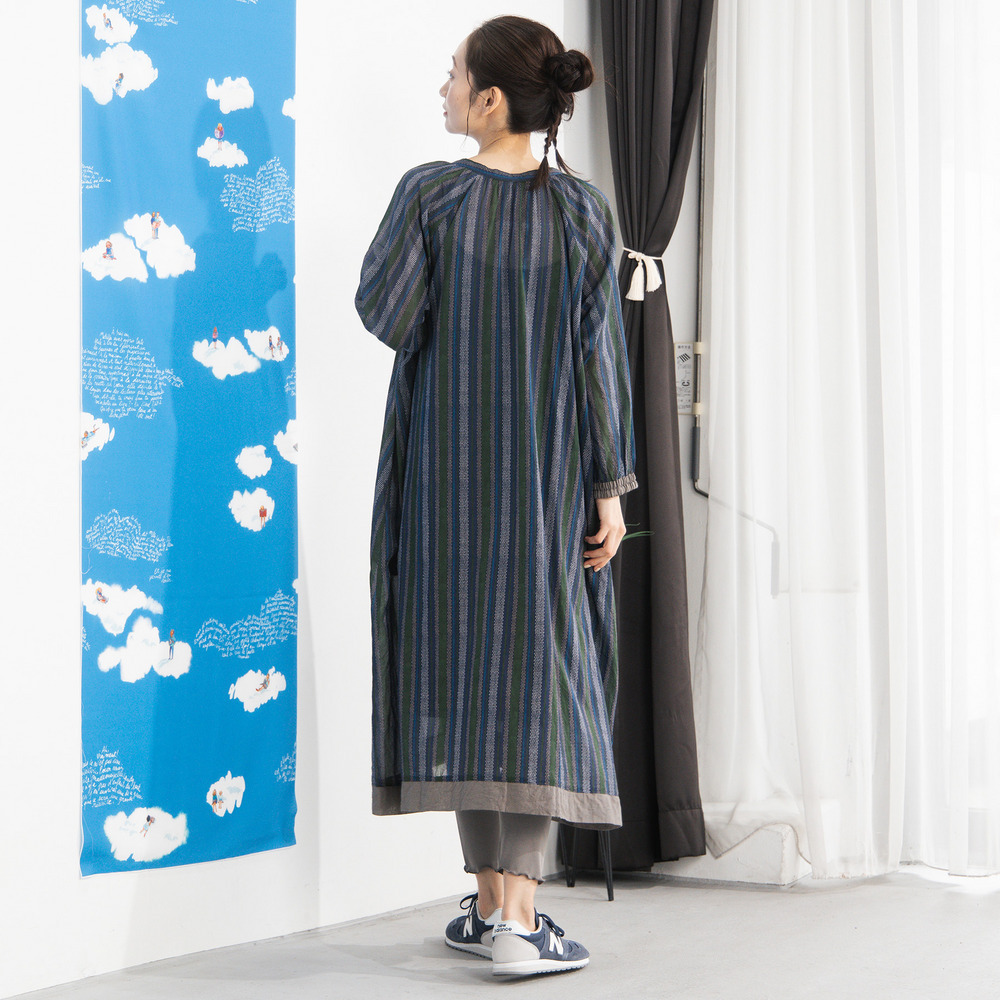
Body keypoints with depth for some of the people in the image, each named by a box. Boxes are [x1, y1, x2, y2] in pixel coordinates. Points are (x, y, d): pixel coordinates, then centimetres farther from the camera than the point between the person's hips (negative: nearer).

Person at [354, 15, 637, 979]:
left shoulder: (429, 192, -8)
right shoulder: (584, 210, -3)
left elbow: (382, 311, -13)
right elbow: (598, 353, -4)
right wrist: (610, 485, -1)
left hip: (446, 470, 0)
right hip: (547, 477, 0)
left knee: (461, 665, 7)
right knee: (537, 675, 0)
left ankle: (493, 900, 9)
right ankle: (516, 917, -9)